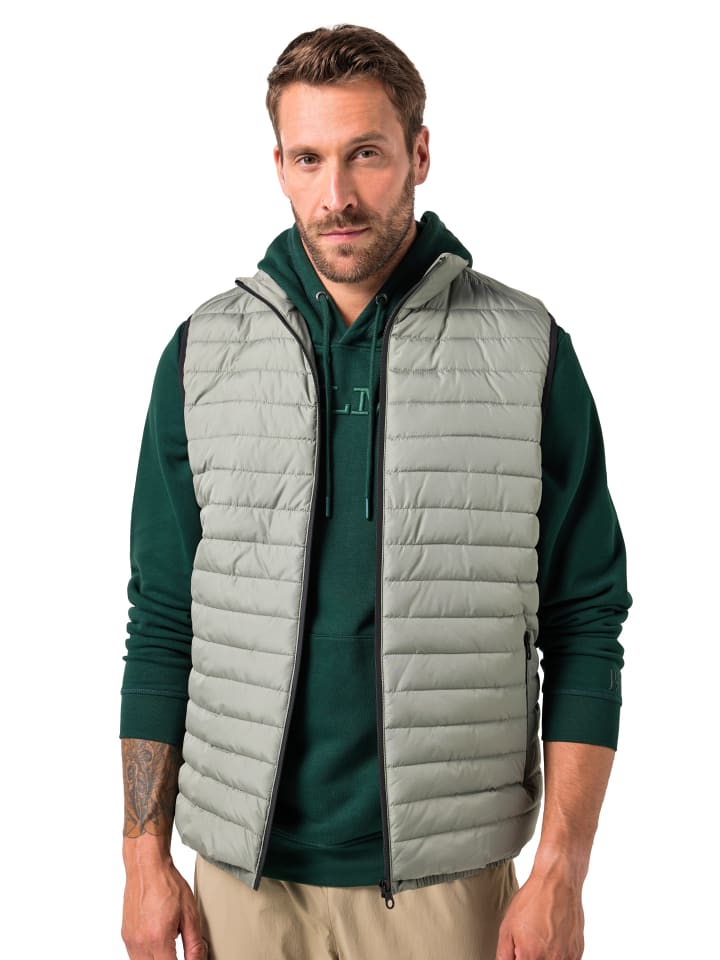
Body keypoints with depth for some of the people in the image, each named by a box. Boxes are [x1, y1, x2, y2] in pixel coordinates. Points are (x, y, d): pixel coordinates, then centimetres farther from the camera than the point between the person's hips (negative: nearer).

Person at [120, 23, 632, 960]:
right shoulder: (203, 353, 2)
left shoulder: (529, 352, -4)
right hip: (246, 870, 2)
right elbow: (161, 626, 5)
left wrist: (562, 876, -7)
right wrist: (145, 858, 2)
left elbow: (584, 628, -3)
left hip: (446, 878, -1)